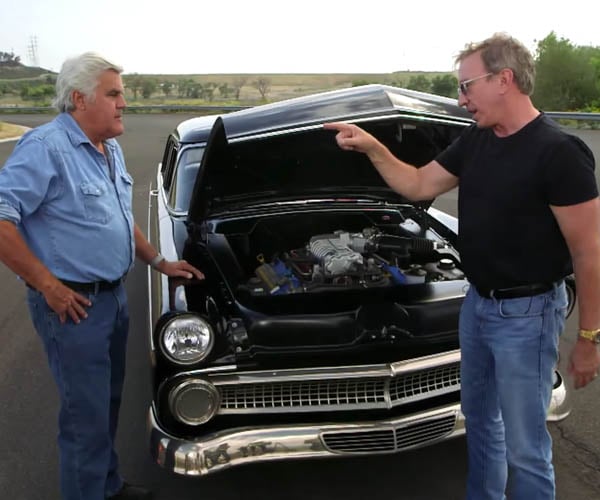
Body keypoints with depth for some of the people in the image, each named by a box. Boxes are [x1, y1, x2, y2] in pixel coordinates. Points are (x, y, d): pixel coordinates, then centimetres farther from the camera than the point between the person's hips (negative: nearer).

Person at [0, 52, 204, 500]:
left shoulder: (111, 150, 10)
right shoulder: (46, 148, -18)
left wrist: (160, 262, 15)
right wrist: (47, 285, -23)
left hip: (114, 295, 9)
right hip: (72, 304, -9)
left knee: (108, 402, 22)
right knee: (88, 415, 3)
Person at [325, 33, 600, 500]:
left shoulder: (559, 152, -20)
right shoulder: (475, 141, 3)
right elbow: (419, 185, 12)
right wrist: (372, 147, 0)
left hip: (527, 313, -8)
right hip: (477, 303, 8)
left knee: (524, 446, 4)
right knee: (479, 419, 23)